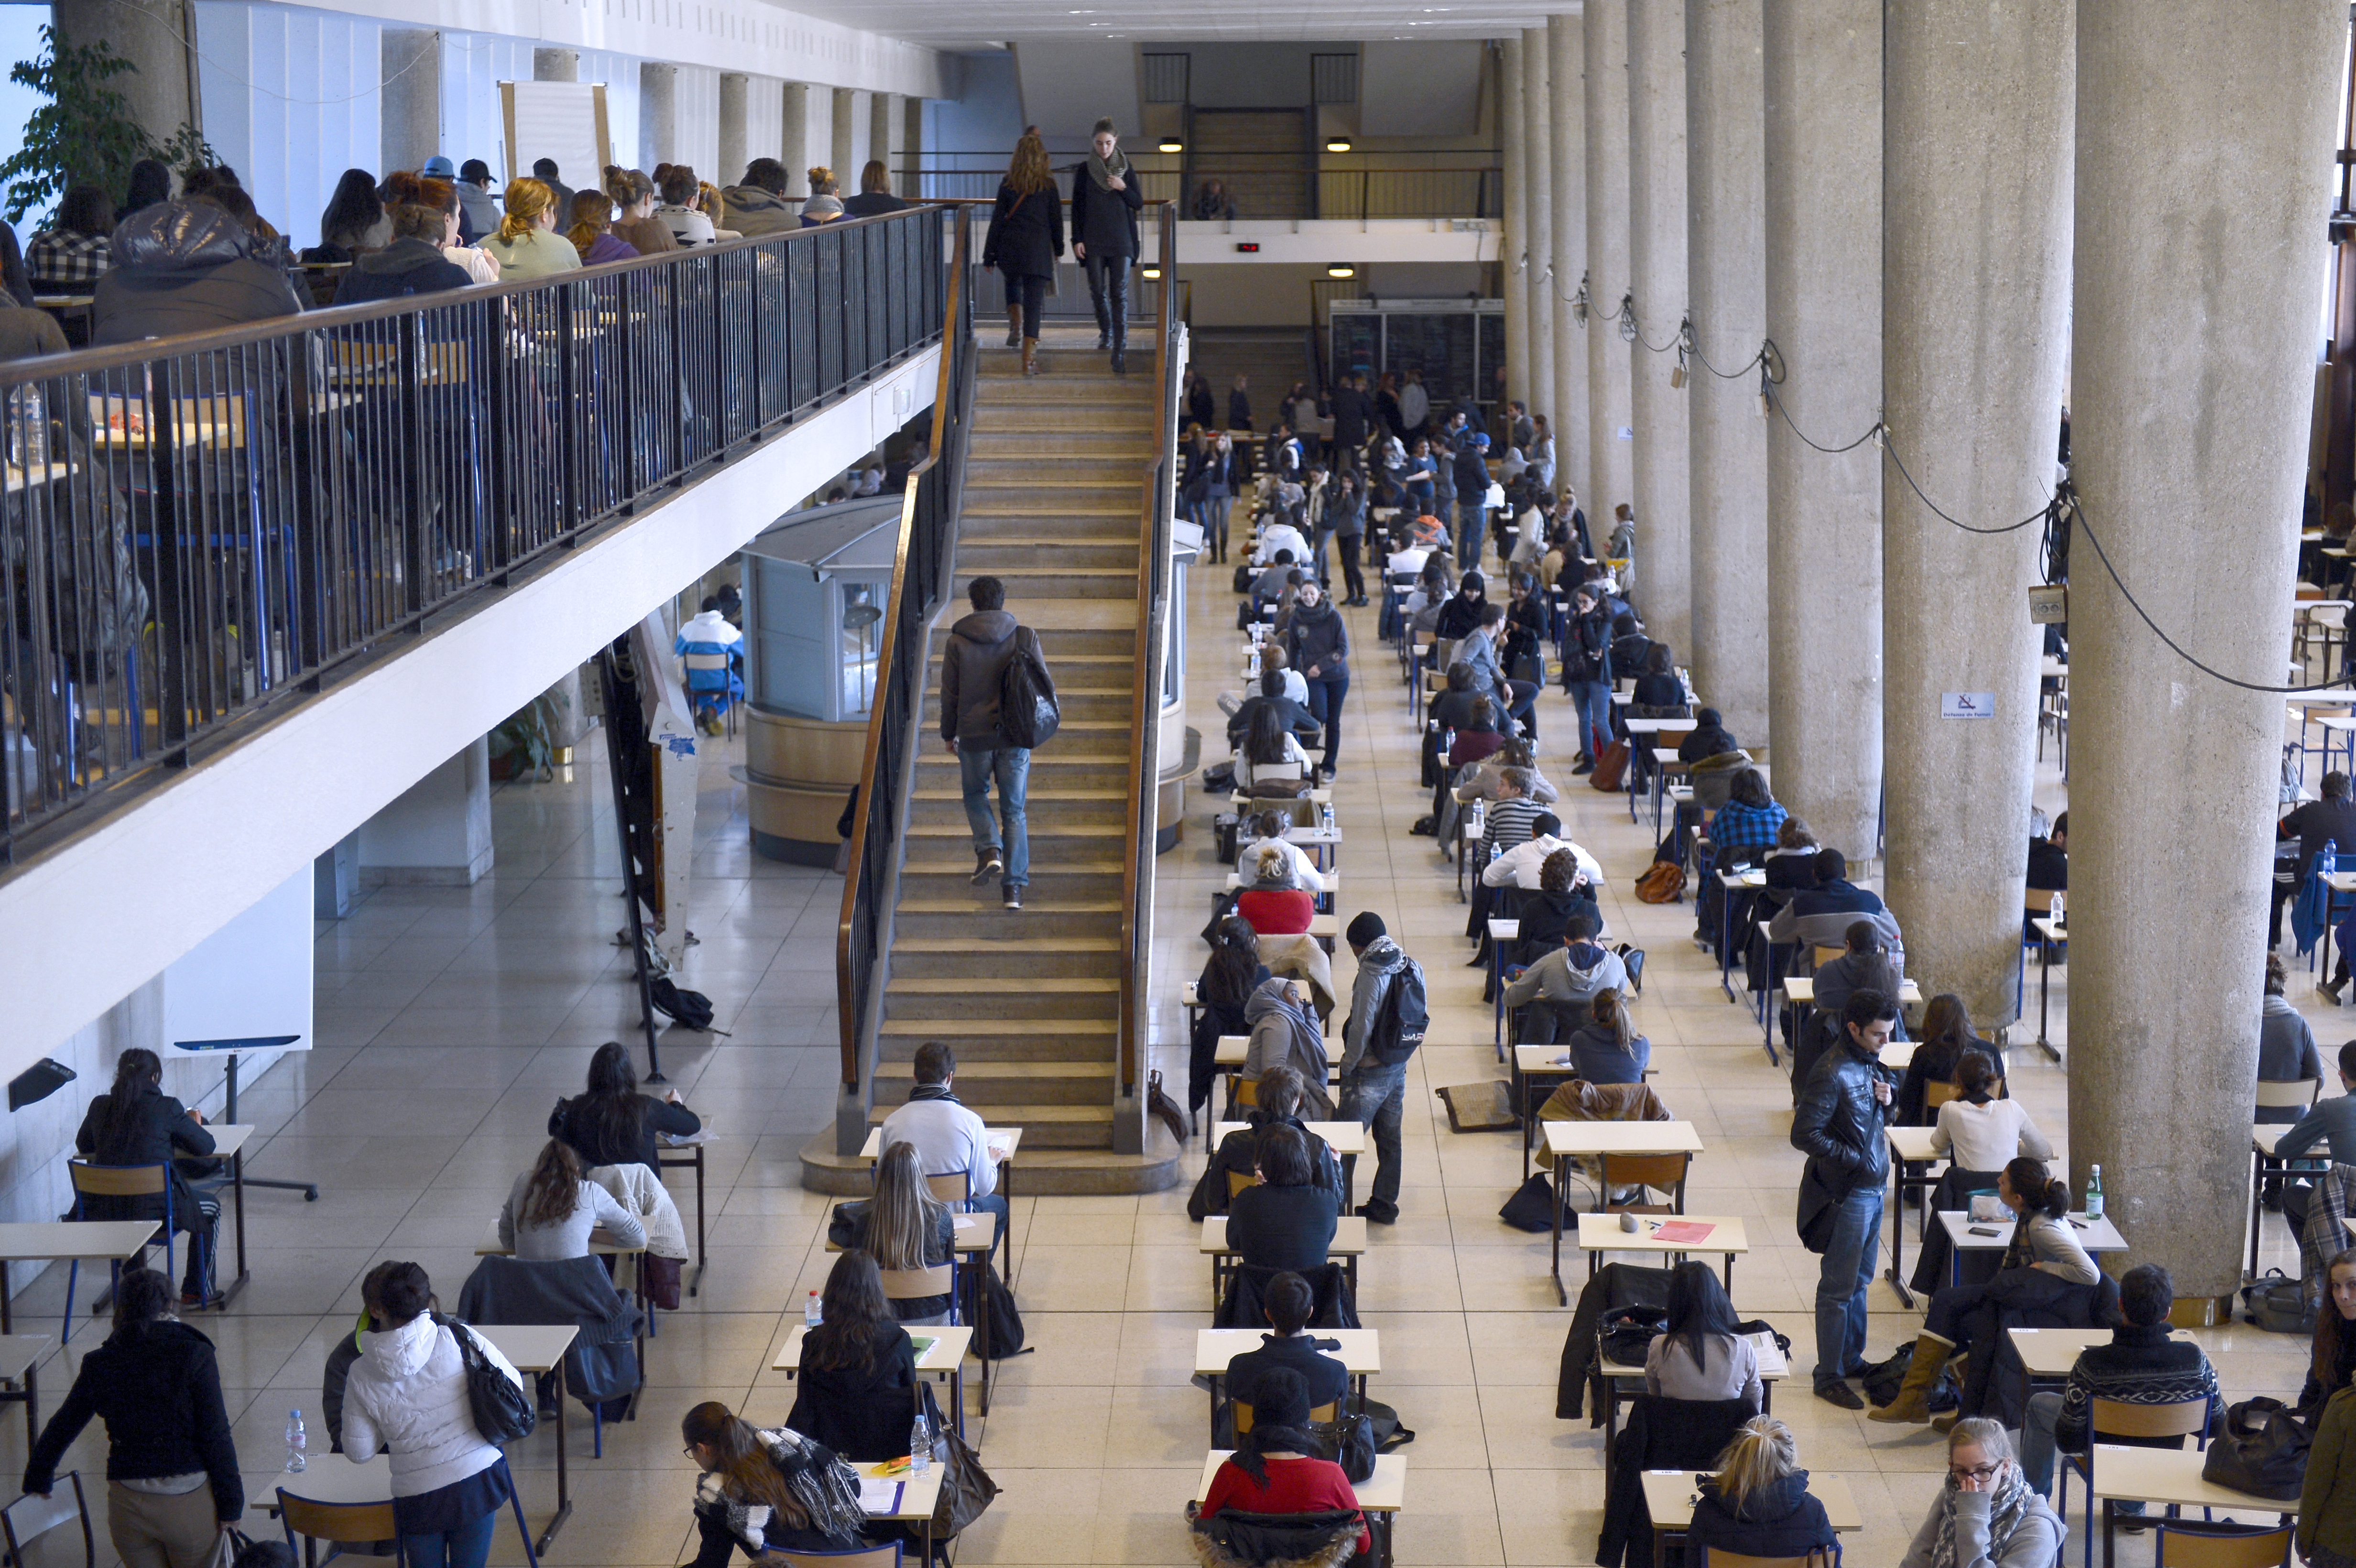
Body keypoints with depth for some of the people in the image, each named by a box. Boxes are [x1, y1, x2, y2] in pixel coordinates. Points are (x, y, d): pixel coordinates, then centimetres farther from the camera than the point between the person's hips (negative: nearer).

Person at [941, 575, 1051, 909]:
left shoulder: (957, 642, -3)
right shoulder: (1025, 637, -1)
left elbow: (949, 694, 1)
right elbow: (1046, 685, 1)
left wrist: (949, 733, 15)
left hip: (974, 736, -1)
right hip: (1015, 736, 1)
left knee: (975, 795, 23)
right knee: (1014, 810, 8)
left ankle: (990, 850, -2)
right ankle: (1013, 886, 3)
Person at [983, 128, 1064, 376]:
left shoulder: (1008, 184, 0)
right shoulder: (1047, 184, -3)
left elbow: (997, 220, 2)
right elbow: (1056, 218, 2)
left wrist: (989, 255, 8)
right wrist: (1058, 248, 17)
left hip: (1010, 246, 2)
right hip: (1038, 247, -2)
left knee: (1013, 284, 31)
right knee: (1033, 302, -2)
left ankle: (1015, 327, 12)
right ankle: (1029, 360, -6)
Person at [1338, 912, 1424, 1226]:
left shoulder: (1371, 974, -21)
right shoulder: (1413, 969, 1)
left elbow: (1361, 1027, -21)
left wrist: (1348, 1065, -9)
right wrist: (1402, 1052, 15)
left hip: (1369, 1071, -8)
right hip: (1399, 1067, 8)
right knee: (1390, 1138, 15)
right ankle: (1385, 1204, 23)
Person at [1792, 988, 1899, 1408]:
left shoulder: (1870, 1063, 7)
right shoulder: (1832, 1073, -21)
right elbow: (1804, 1135, -23)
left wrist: (1887, 1102, -2)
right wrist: (1854, 1160, -20)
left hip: (1873, 1188, 9)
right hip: (1846, 1194, -9)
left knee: (1860, 1279, 19)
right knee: (1838, 1288, 0)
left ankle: (1852, 1359, 32)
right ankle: (1829, 1377, 8)